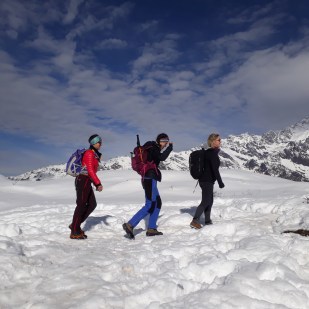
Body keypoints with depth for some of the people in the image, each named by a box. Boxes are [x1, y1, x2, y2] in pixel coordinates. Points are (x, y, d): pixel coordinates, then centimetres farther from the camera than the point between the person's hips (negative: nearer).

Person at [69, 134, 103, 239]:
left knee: (92, 204, 9)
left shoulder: (94, 155, 19)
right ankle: (74, 232, 2)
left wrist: (96, 184, 14)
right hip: (83, 180, -9)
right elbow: (90, 170, -18)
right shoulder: (89, 153, -10)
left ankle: (75, 225, 15)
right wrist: (98, 183, -18)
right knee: (81, 205, -5)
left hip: (86, 181, 9)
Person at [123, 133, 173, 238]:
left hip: (150, 179, 10)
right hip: (150, 179, -10)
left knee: (157, 203, 12)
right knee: (150, 205, -11)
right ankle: (130, 225, -12)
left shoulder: (154, 149, 18)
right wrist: (170, 147, -14)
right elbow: (162, 157, -25)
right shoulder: (153, 148, -9)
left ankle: (151, 228, 15)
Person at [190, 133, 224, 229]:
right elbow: (215, 169, -21)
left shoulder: (208, 152, 13)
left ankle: (207, 221, 21)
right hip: (207, 181, -10)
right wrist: (220, 182, -19)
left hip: (205, 180, 10)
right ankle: (195, 221, -5)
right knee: (205, 201, -7)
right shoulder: (213, 153, -15)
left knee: (209, 201, 14)